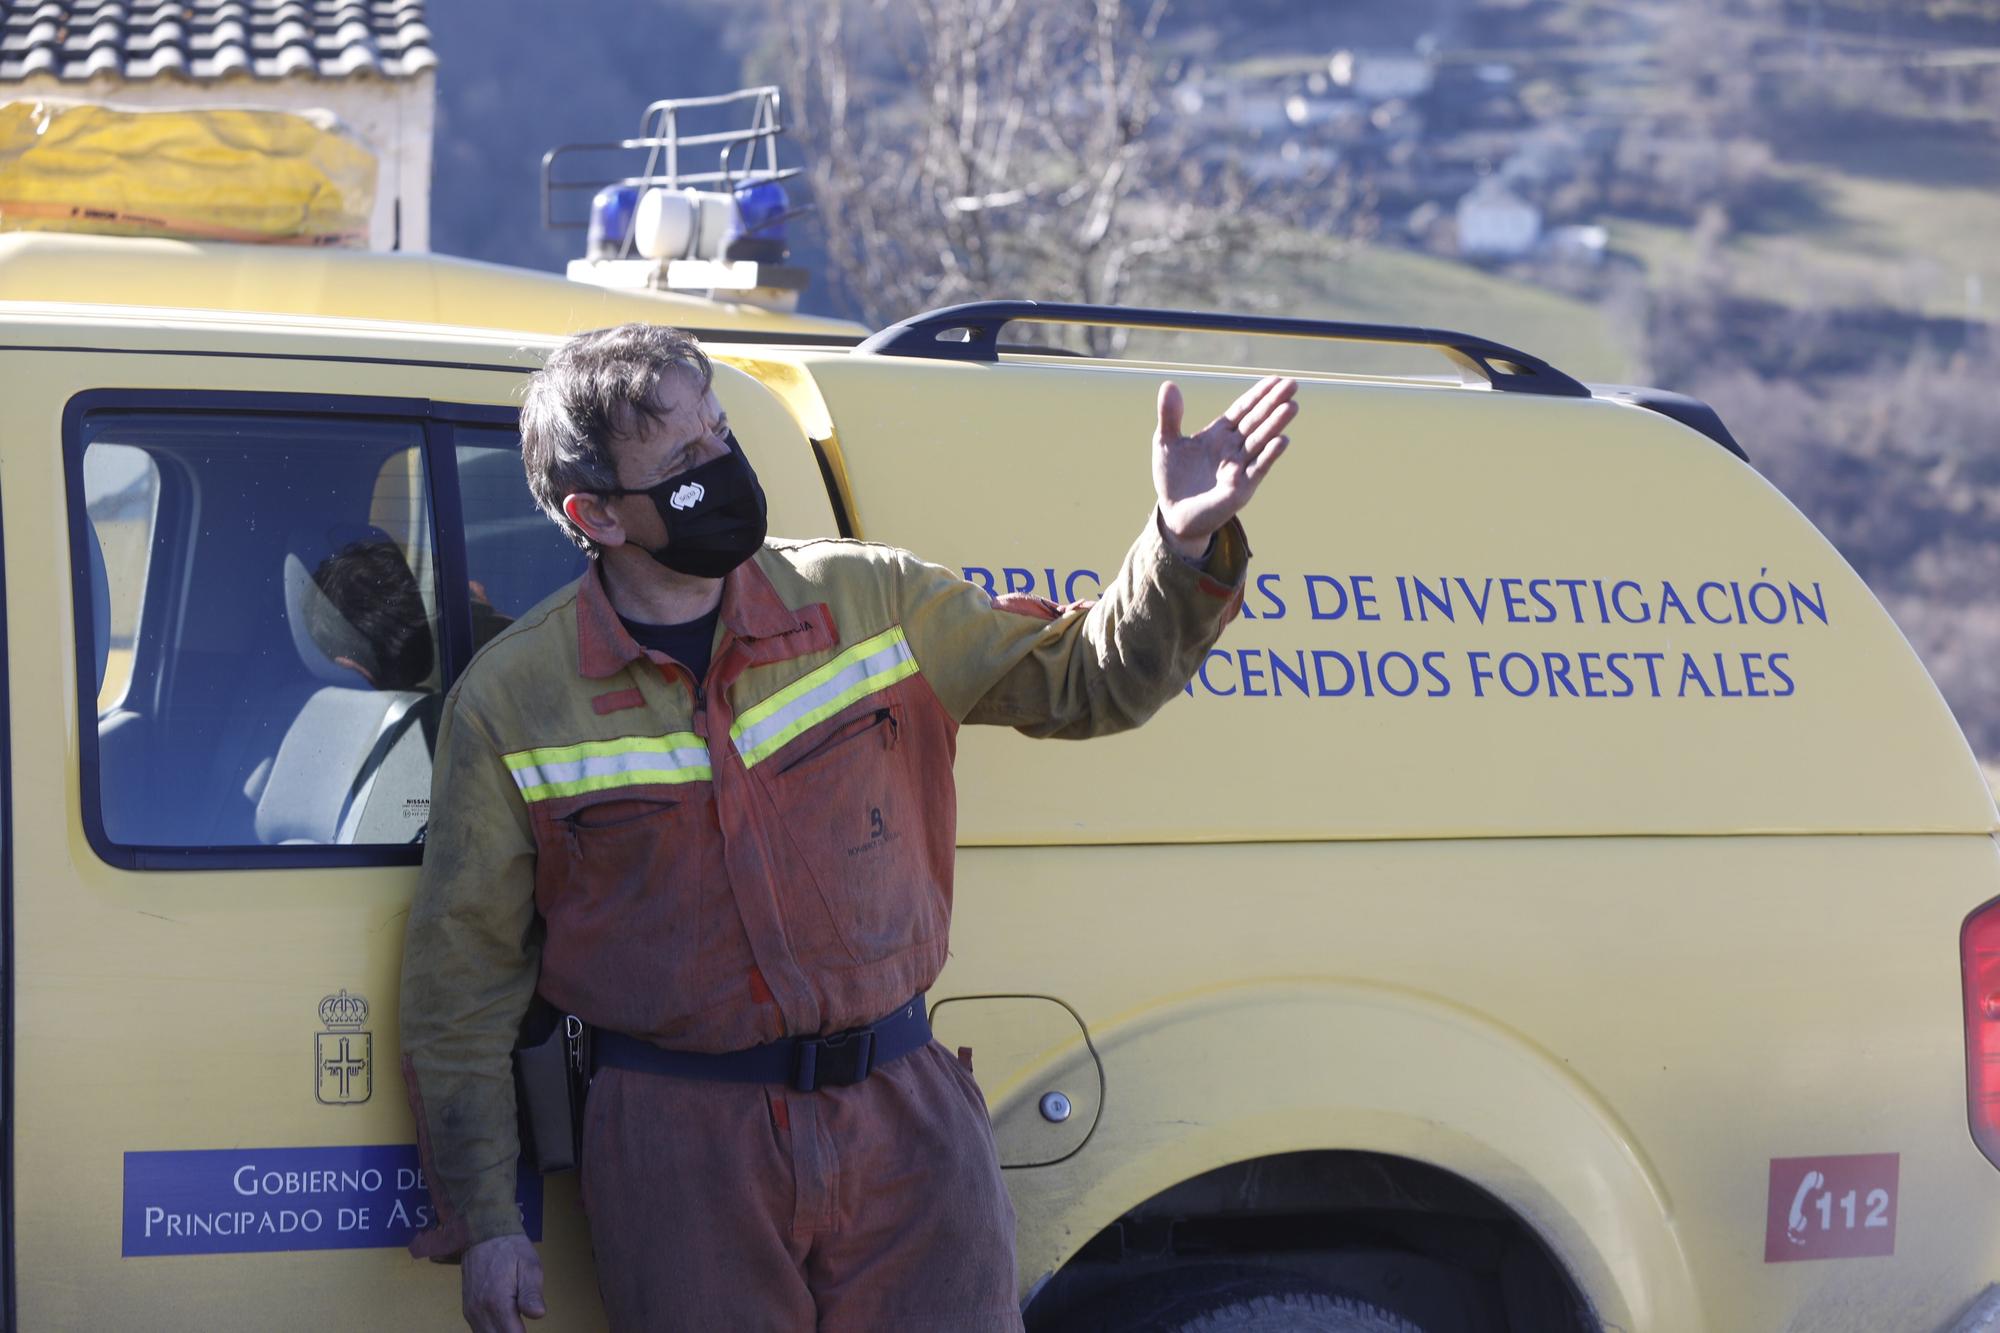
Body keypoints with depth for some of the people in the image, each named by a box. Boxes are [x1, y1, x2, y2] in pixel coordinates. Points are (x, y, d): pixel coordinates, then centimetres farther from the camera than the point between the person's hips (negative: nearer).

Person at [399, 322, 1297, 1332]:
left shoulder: (872, 603, 4)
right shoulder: (507, 702, -2)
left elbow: (1086, 679, 10)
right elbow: (462, 975, 2)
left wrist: (1183, 544, -10)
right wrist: (482, 1220, -1)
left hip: (904, 1120, 2)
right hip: (675, 1152, -2)